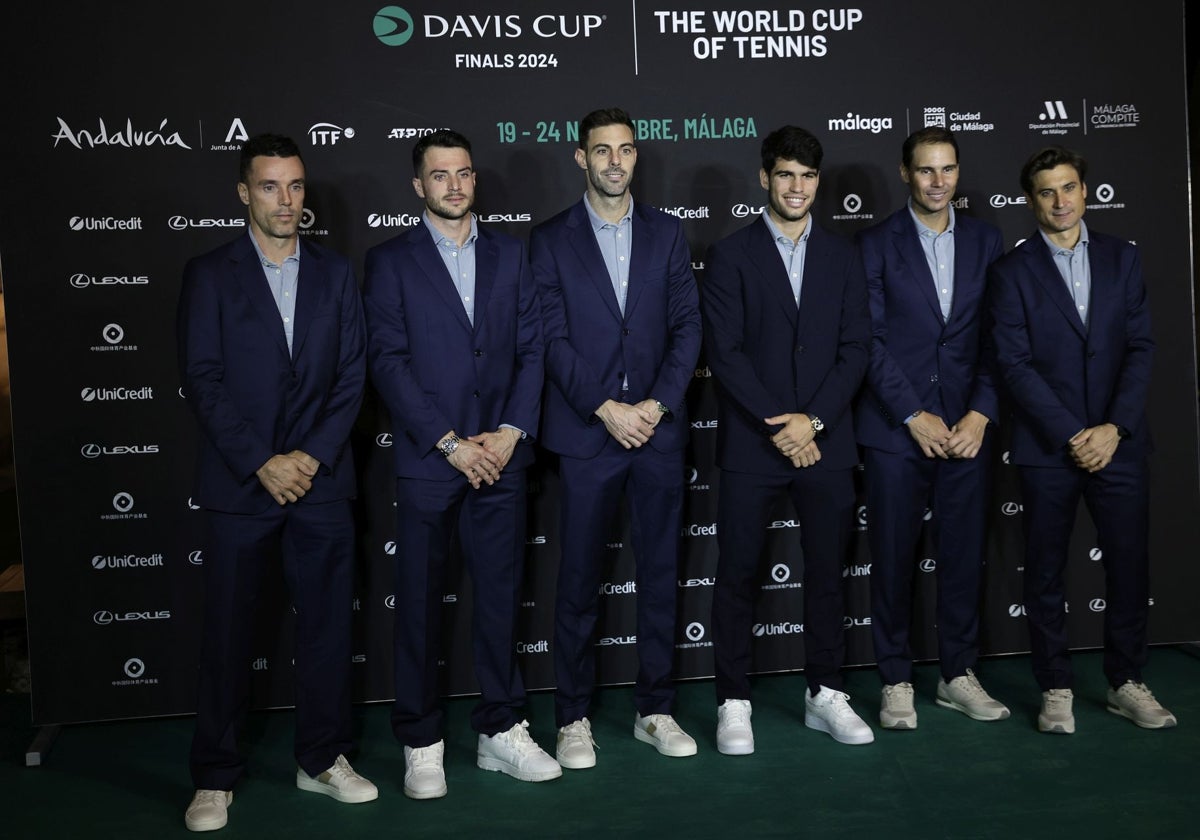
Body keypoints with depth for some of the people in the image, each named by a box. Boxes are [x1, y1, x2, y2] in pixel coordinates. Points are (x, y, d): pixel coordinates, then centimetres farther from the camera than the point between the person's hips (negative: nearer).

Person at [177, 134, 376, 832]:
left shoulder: (335, 273, 9)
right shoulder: (209, 274, 2)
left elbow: (352, 375, 4)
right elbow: (202, 381, -5)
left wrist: (313, 456, -8)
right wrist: (262, 464, -13)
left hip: (321, 481, 2)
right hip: (240, 485, -2)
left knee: (328, 624, 8)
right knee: (228, 633, 5)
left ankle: (324, 759, 24)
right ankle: (216, 777, 18)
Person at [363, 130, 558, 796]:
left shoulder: (508, 254, 12)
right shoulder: (390, 261, 2)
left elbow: (532, 348, 7)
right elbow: (388, 362, -6)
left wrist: (511, 431, -6)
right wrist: (450, 443, -12)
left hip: (500, 457, 3)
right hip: (427, 460, -3)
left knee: (500, 596, 9)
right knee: (420, 603, 5)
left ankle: (501, 731, 22)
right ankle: (421, 744, 18)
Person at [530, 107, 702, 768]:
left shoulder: (666, 234, 10)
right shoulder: (551, 240, 3)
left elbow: (687, 325, 4)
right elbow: (552, 337, -4)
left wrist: (657, 403, -8)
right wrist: (607, 409, -12)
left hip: (658, 429, 3)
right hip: (586, 434, -2)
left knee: (660, 575, 8)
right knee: (579, 581, 3)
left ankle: (655, 711, 21)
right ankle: (573, 718, 17)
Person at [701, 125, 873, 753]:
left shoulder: (842, 257, 10)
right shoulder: (731, 254, 0)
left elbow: (855, 349, 4)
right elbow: (724, 351, -8)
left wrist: (813, 420, -10)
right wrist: (778, 424, -13)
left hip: (826, 442, 3)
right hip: (750, 444, -3)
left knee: (826, 572, 10)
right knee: (737, 576, 3)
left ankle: (825, 696, 24)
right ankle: (734, 704, 15)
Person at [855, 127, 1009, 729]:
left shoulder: (985, 241, 10)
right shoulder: (876, 245, 1)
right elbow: (869, 341, -5)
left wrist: (980, 414, -5)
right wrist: (914, 416, -10)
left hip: (967, 427, 3)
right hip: (894, 429, -2)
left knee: (964, 555, 8)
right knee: (893, 559, 3)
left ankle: (958, 675, 23)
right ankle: (896, 681, 16)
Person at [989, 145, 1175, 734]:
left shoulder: (1122, 258, 8)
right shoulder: (1012, 271, 0)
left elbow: (1140, 347, 3)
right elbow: (1015, 364, -7)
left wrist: (1114, 428, -8)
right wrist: (1072, 435, -13)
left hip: (1117, 442, 2)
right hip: (1047, 448, -2)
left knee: (1129, 564, 6)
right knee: (1046, 572, 5)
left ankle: (1126, 683, 21)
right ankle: (1056, 689, 17)